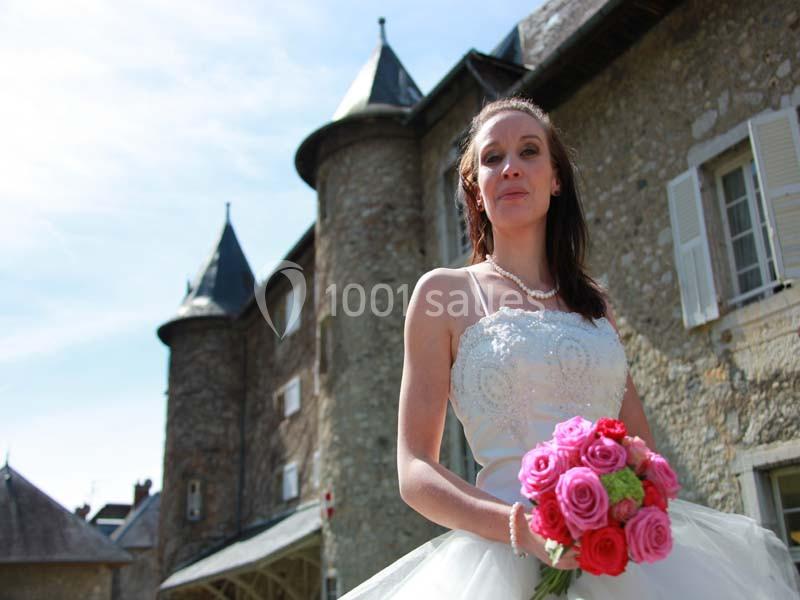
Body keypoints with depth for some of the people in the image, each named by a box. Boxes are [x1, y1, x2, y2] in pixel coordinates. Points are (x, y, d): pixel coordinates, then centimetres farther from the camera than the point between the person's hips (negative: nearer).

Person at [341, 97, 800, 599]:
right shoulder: (443, 293, 2)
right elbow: (415, 473, -4)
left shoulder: (593, 299, 13)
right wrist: (520, 527, -19)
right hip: (507, 554, -5)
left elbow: (644, 449, 15)